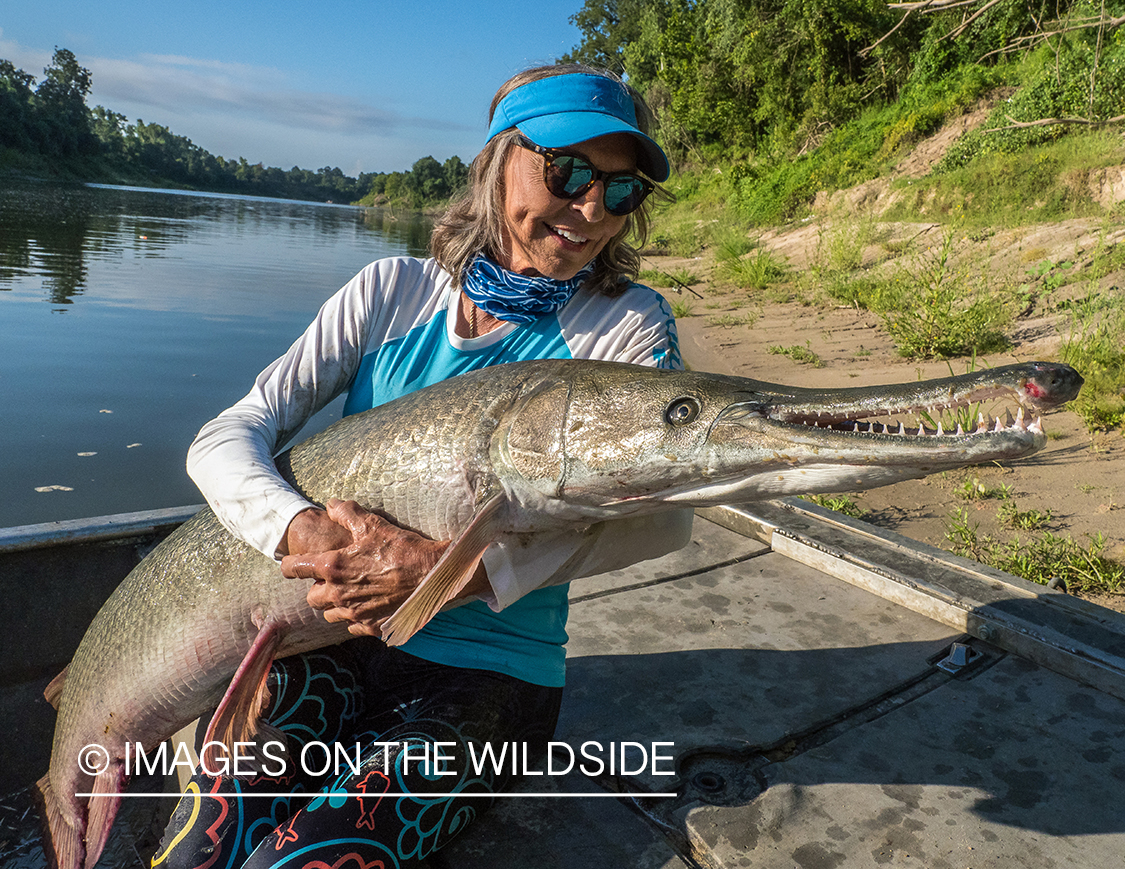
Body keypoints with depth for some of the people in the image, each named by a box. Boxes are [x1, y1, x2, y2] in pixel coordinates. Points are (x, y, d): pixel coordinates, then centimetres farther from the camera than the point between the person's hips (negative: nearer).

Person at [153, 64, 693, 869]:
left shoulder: (629, 323, -6)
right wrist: (305, 530, -27)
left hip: (490, 677, -1)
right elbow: (224, 439, -5)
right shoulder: (392, 292, -1)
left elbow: (664, 509, -20)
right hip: (334, 642, 2)